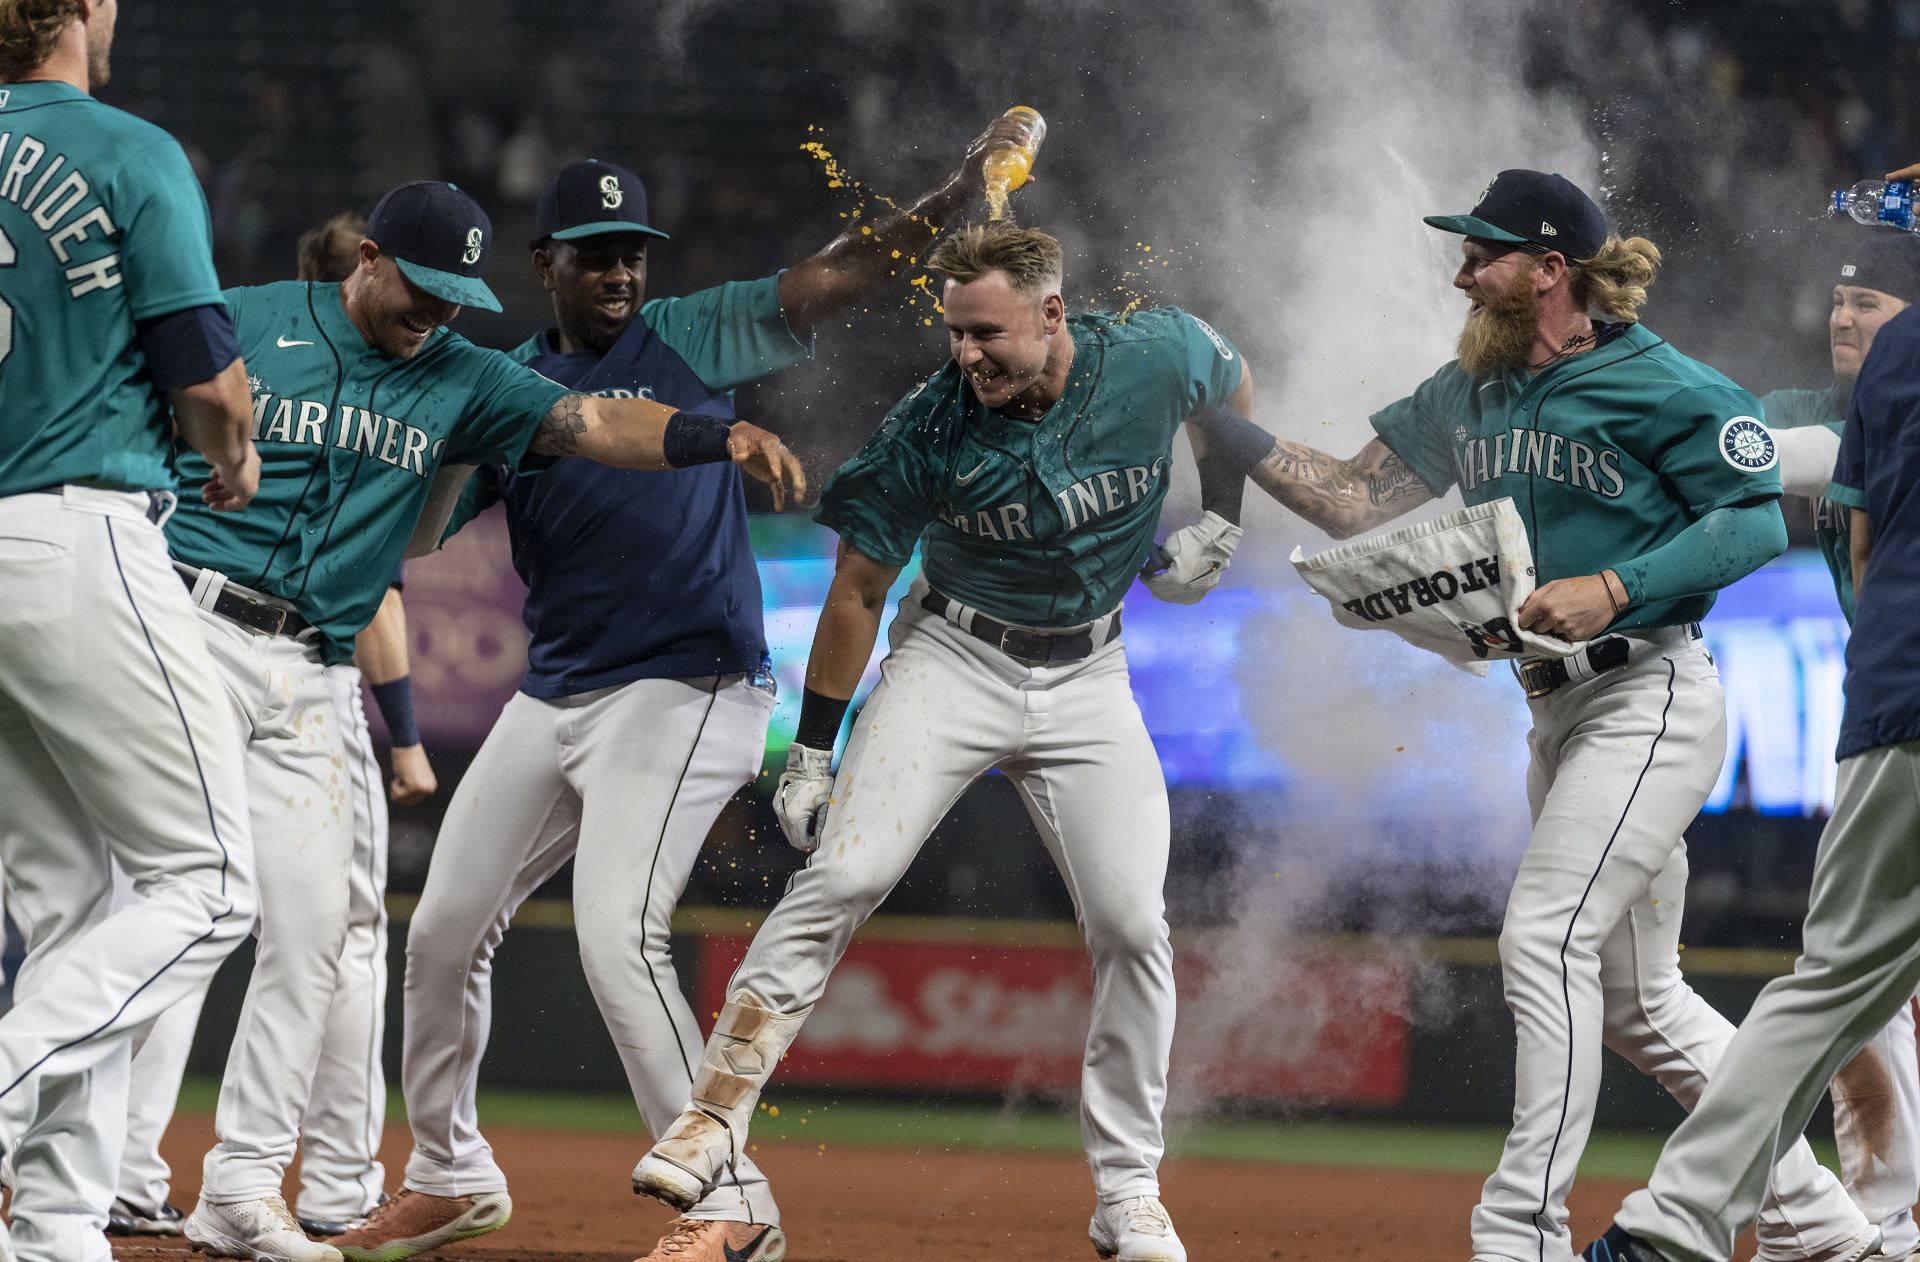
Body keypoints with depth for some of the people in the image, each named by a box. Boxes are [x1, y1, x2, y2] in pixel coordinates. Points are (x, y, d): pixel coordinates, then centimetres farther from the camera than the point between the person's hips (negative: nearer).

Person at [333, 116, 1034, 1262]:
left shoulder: (693, 339, 0)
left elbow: (828, 281, -11)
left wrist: (953, 198, -24)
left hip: (688, 687, -6)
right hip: (553, 694, 6)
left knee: (617, 934, -21)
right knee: (445, 930, 10)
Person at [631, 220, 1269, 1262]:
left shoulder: (1158, 358, -15)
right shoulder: (928, 429, -18)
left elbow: (1232, 390, 11)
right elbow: (858, 588, -7)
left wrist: (1217, 518, 4)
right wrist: (812, 747, -6)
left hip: (1087, 677, 2)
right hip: (953, 659, -2)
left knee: (1131, 925, -7)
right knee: (841, 878, -18)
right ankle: (714, 1119, -12)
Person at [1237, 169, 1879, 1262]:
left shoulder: (1664, 387, -11)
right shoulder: (1470, 393, 13)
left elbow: (1757, 522, -14)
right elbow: (1362, 502, 11)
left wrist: (1613, 587, -23)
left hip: (1653, 696, -9)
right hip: (1561, 710, 9)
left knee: (1546, 938, -19)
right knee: (1635, 996, 12)